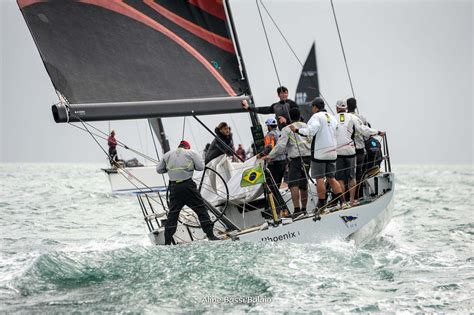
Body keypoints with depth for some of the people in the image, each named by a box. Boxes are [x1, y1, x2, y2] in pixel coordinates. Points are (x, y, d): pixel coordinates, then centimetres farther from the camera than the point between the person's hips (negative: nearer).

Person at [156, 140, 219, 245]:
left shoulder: (167, 155, 12)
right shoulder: (191, 153, 4)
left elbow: (159, 170, 15)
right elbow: (201, 167, -1)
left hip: (174, 187, 3)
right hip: (188, 185, -3)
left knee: (172, 214, 8)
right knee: (201, 209, 5)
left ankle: (167, 242, 6)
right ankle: (210, 235, 1)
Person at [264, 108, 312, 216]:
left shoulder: (287, 129, -3)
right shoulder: (306, 127, 14)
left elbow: (281, 146, -11)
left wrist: (270, 156, -4)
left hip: (296, 158, -7)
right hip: (308, 158, 7)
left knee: (293, 184, -13)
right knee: (303, 185, 15)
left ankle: (297, 209, -25)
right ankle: (303, 208, 21)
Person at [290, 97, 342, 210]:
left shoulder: (316, 116, -8)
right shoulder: (332, 117, 16)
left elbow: (311, 130, -23)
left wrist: (297, 130, -18)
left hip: (319, 153, -7)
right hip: (332, 153, 7)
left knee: (319, 178, -3)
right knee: (331, 178, 14)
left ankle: (322, 203, -4)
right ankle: (340, 198, 5)